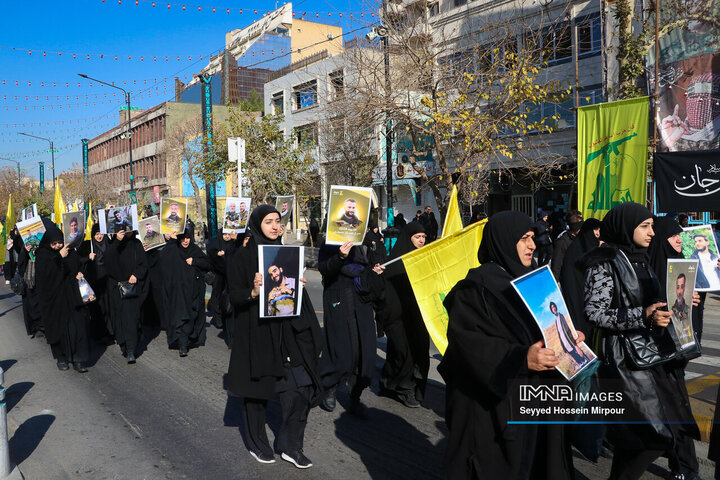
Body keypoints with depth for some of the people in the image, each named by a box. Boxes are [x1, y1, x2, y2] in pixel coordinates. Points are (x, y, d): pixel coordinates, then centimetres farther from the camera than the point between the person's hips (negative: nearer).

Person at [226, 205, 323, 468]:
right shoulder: (243, 256, -5)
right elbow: (234, 295, -8)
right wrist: (254, 292, -26)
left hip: (287, 330, 4)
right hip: (257, 331, -4)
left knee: (301, 387, -1)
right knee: (258, 389, 8)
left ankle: (290, 445, 16)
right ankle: (257, 444, 29)